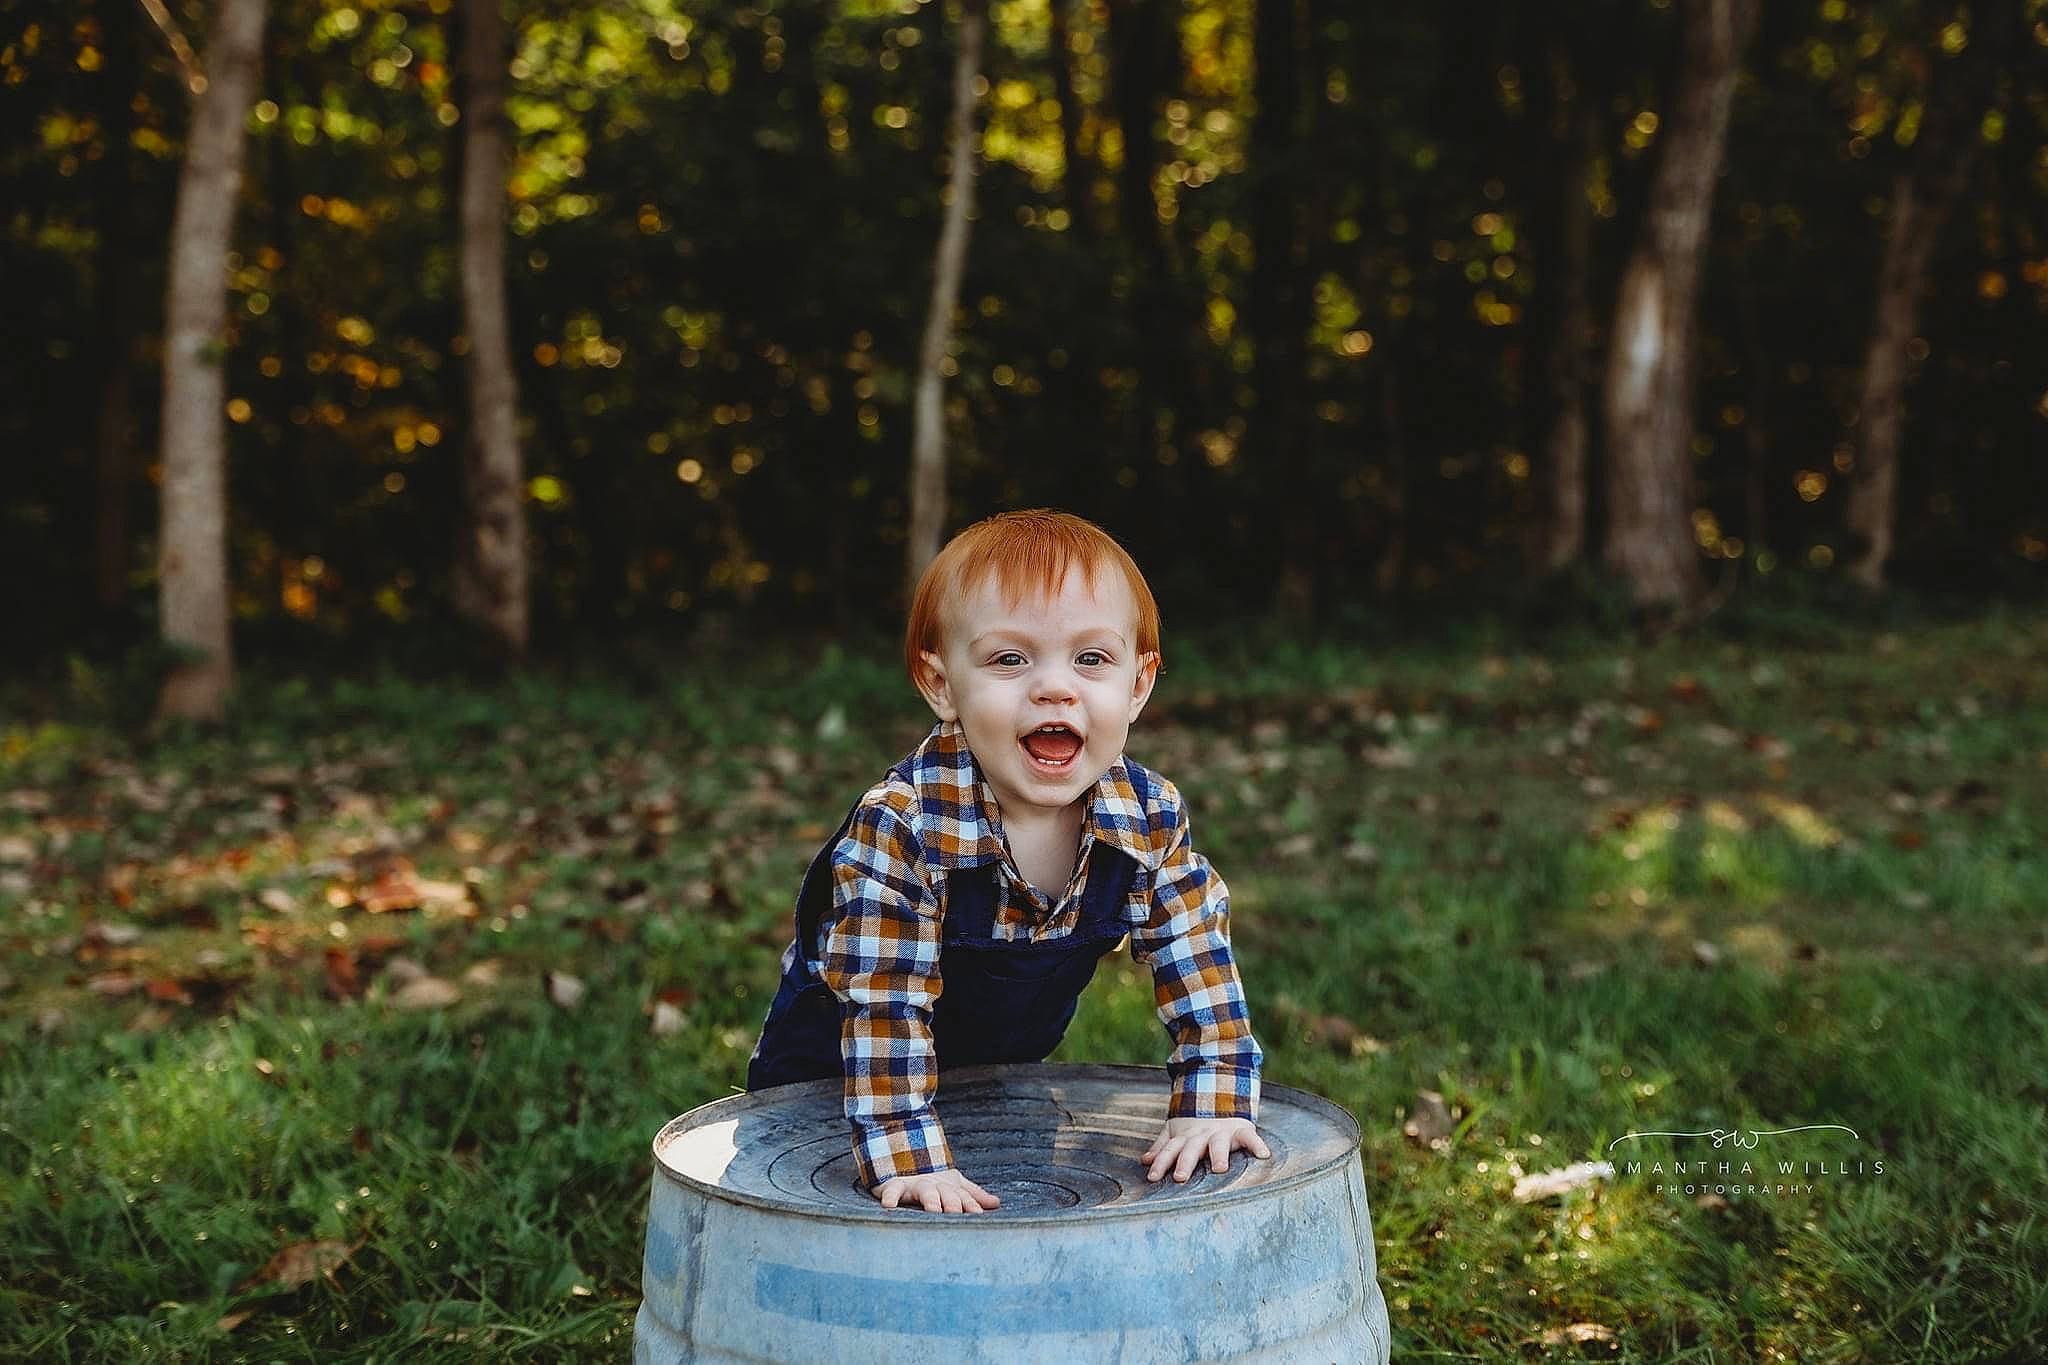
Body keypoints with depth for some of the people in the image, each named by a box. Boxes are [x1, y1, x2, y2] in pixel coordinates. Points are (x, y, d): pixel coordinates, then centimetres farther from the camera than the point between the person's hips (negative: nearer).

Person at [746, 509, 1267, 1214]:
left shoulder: (1150, 819, -21)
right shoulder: (900, 825, -37)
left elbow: (1198, 966, -12)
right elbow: (886, 1005, -36)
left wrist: (1211, 1103, -19)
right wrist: (909, 1159, -40)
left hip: (1009, 1066, 4)